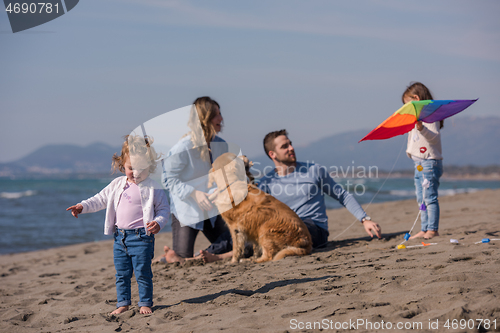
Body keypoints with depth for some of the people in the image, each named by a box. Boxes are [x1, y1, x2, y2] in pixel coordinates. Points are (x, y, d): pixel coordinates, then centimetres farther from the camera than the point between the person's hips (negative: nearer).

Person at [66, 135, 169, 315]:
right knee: (121, 273, 11)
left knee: (142, 272, -2)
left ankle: (145, 303, 10)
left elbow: (163, 209, -2)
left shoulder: (152, 188, -6)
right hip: (120, 236, 5)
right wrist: (82, 207, 2)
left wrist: (158, 222, -20)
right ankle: (123, 303, 22)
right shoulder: (117, 185, 9)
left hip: (141, 236, -5)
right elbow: (101, 199, 14)